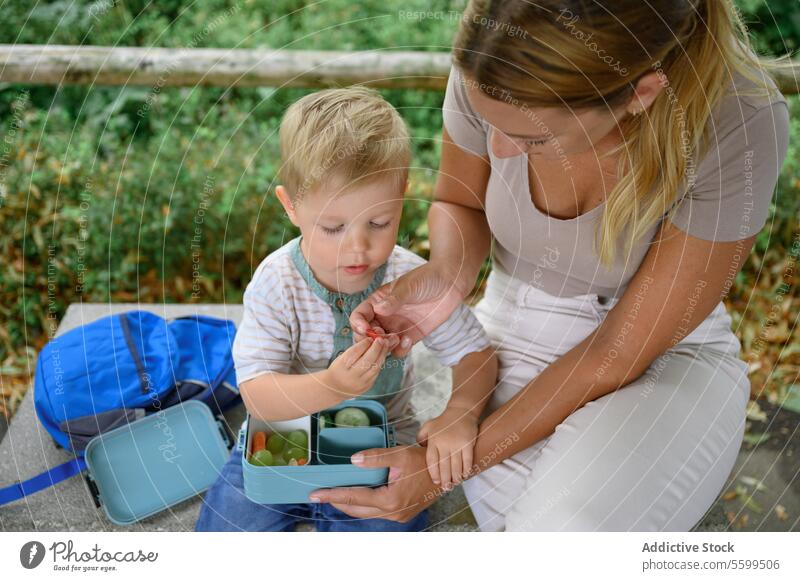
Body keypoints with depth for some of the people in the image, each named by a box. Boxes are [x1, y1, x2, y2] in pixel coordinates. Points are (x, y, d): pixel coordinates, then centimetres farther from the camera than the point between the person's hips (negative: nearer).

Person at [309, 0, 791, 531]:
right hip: (514, 333, 3)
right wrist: (447, 274, -21)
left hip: (665, 357, -2)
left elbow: (618, 353, -21)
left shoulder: (742, 123, -28)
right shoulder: (489, 72, -19)